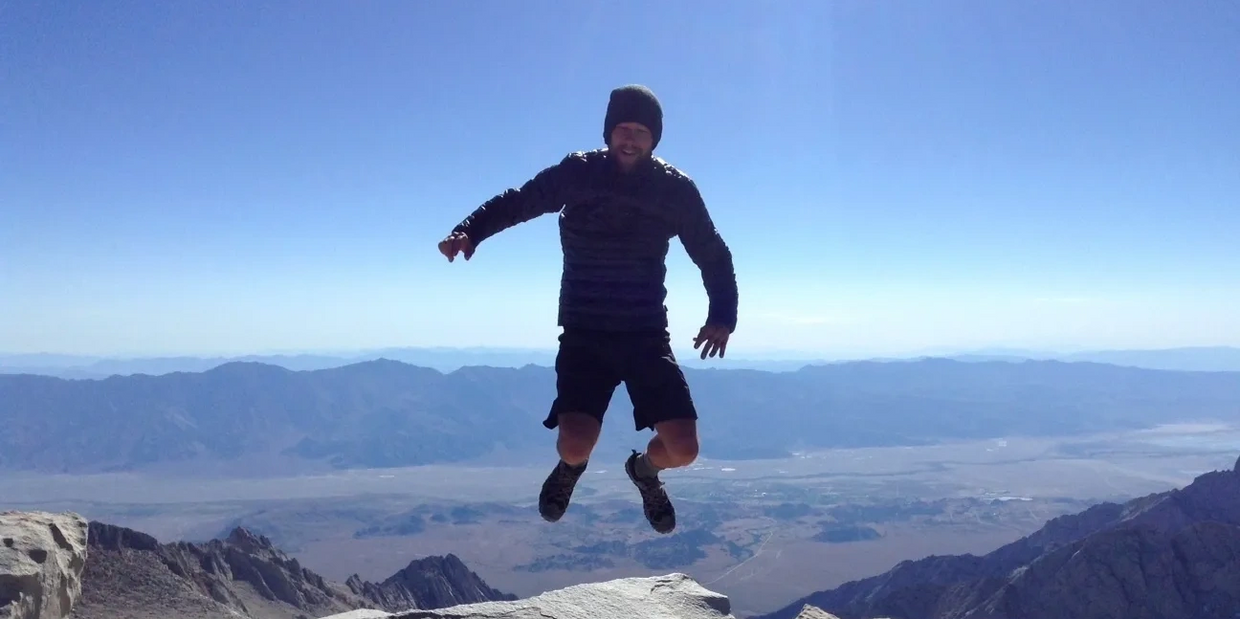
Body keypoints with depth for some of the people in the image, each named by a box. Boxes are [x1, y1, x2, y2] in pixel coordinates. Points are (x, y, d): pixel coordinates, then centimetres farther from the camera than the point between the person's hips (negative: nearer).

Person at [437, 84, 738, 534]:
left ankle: (645, 468, 29)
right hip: (584, 333, -1)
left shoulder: (675, 189, -2)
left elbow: (713, 256, 8)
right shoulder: (578, 172, -3)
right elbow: (517, 202, 3)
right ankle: (571, 466, 23)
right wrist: (470, 231, -15)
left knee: (682, 449, -11)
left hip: (647, 334, 1)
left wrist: (722, 317, -3)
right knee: (575, 445, -18)